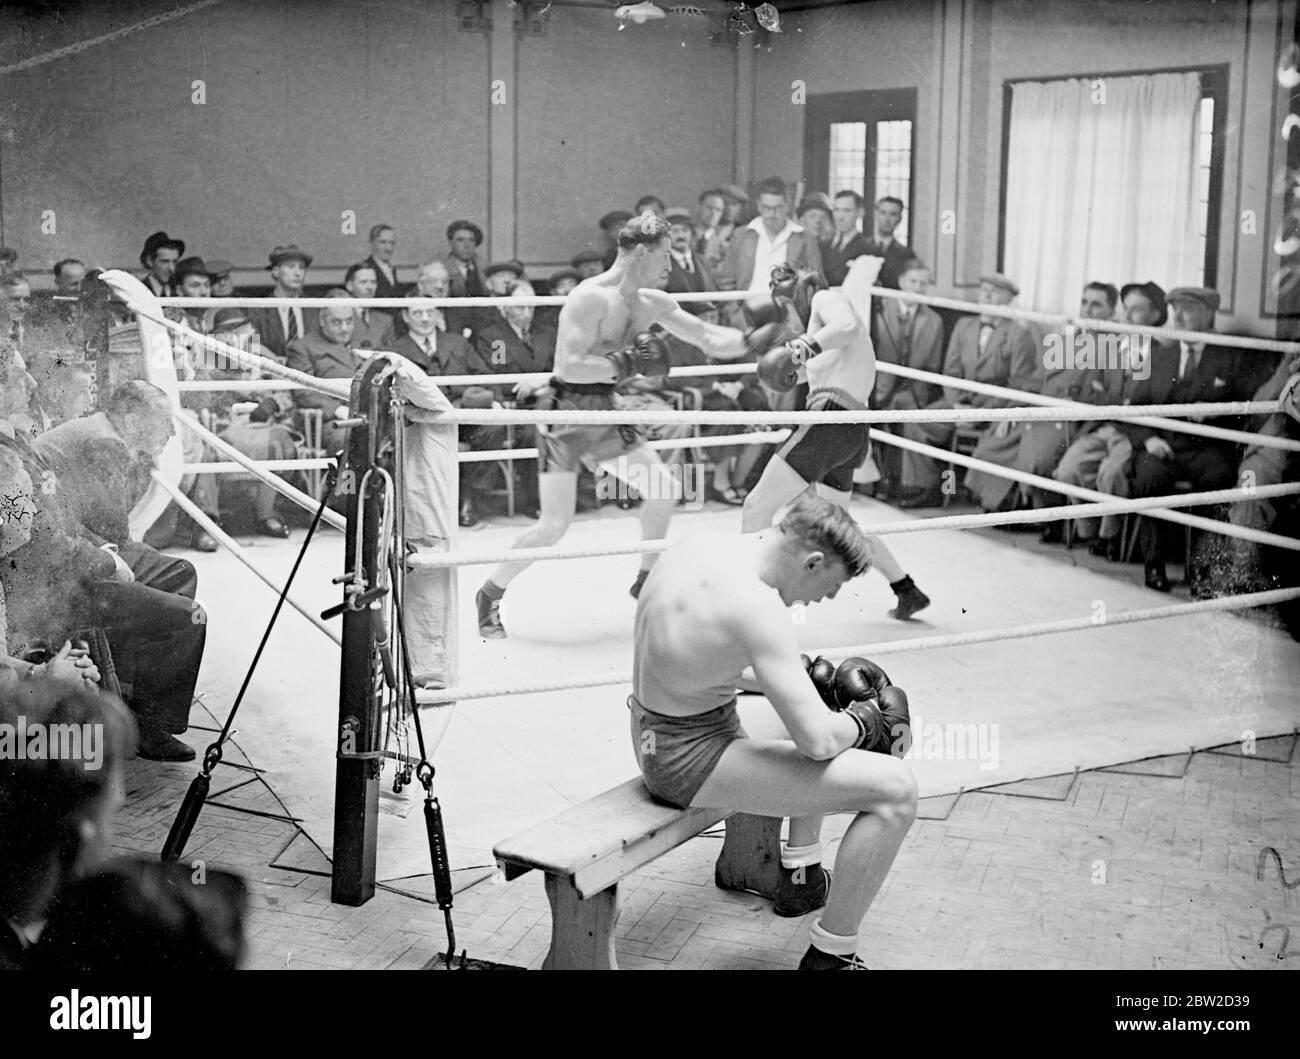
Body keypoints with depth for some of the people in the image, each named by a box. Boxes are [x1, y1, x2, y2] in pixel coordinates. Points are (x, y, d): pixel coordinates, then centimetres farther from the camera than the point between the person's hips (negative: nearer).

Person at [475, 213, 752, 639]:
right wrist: (628, 363, -24)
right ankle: (489, 595, 7)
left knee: (662, 488, 4)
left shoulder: (652, 303, 4)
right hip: (564, 413, -8)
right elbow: (570, 367, -27)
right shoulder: (591, 298, -20)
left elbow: (709, 338, 8)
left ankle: (646, 581, 23)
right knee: (555, 524, -12)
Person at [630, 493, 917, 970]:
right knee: (896, 789, -13)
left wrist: (800, 679, 16)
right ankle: (829, 955, -1)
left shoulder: (692, 548, 0)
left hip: (652, 735, 10)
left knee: (813, 713, 33)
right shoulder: (756, 604, -27)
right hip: (693, 761, -10)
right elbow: (817, 740, -27)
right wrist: (866, 722, -5)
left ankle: (801, 878, 45)